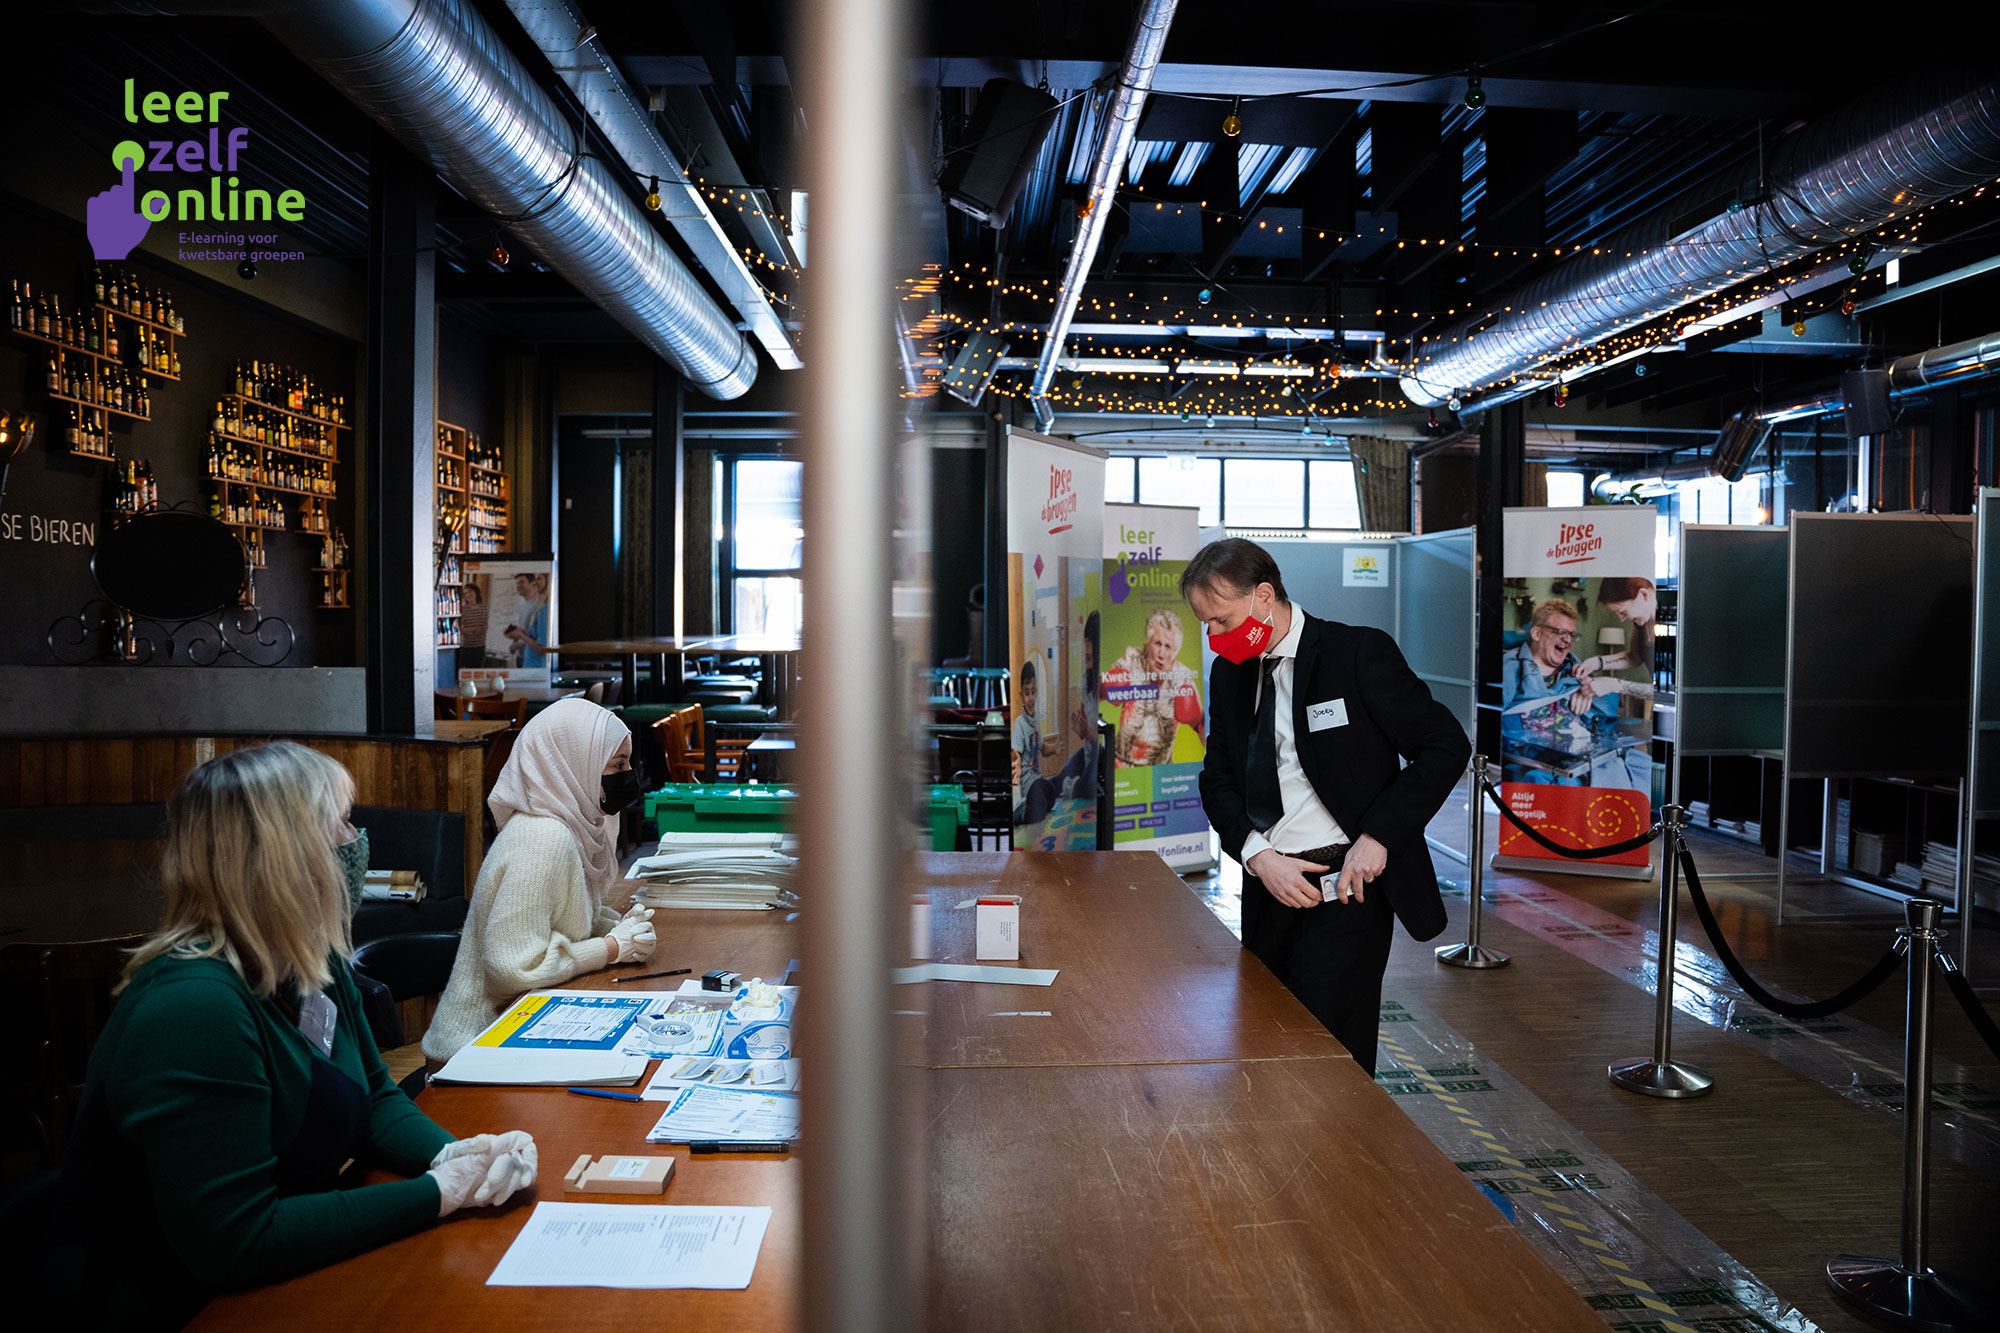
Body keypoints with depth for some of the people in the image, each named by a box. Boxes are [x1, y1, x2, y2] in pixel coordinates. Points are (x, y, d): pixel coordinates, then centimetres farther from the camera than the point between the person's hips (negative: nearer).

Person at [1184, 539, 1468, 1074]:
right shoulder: (1229, 674, 9)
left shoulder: (1358, 653, -10)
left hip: (1344, 889, -5)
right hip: (1268, 889, 6)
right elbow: (1217, 779, 12)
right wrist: (1259, 857, -6)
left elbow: (1446, 745, -7)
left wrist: (1377, 837, -14)